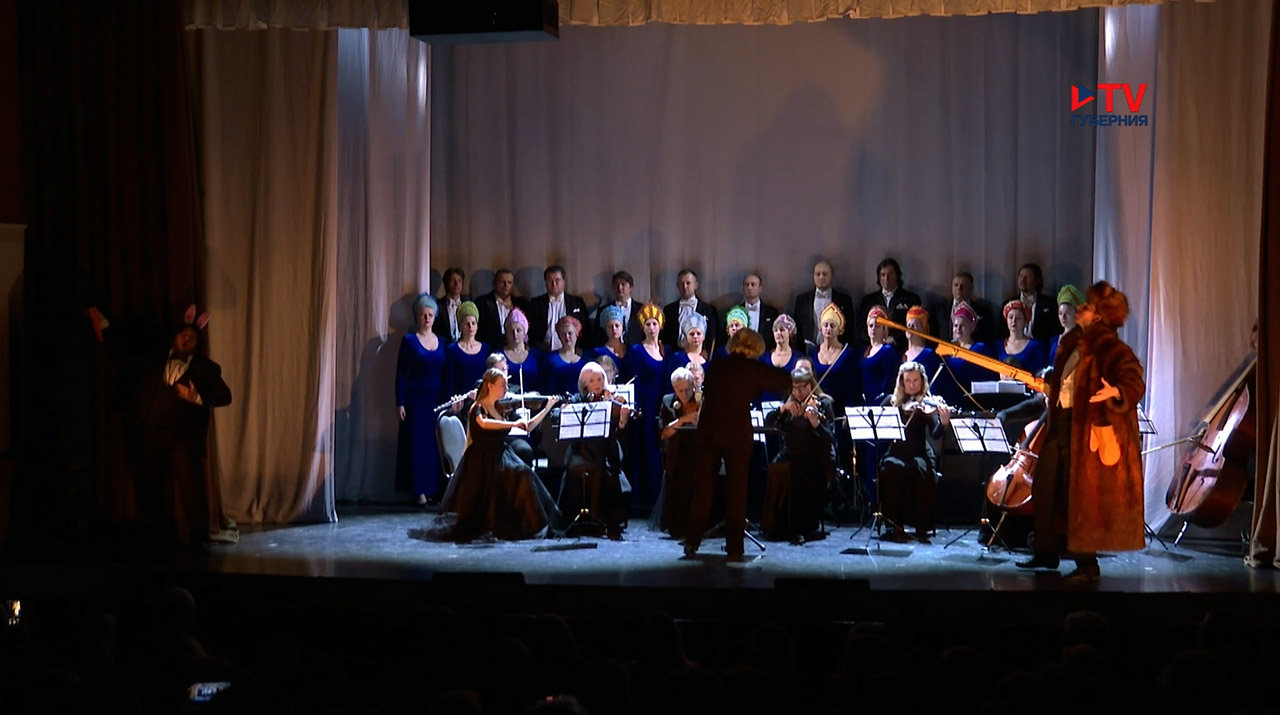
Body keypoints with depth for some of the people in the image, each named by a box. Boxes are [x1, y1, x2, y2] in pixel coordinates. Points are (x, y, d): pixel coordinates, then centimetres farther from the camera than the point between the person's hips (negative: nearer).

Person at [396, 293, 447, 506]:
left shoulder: (441, 341, 11)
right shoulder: (409, 340, 0)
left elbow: (445, 374, 12)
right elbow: (401, 374, -3)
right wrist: (400, 403, -9)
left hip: (437, 399, 3)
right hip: (416, 399, -3)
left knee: (437, 443, 1)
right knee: (417, 442, -4)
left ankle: (435, 488, 7)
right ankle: (420, 490, -2)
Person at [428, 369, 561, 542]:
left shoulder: (502, 409, 13)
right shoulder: (477, 409, -7)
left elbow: (528, 427, 13)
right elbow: (484, 423, -31)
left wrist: (547, 408, 8)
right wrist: (513, 423, -36)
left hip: (501, 456, 6)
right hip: (481, 461, -6)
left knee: (522, 475, -21)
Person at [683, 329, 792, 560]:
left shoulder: (715, 367, 9)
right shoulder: (752, 369, -3)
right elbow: (785, 381, 7)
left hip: (708, 433, 3)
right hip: (737, 435, -3)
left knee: (703, 489, 8)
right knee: (736, 490, 3)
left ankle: (692, 541, 8)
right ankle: (734, 547, 2)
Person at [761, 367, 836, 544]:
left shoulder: (823, 404, -2)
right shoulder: (790, 404, 13)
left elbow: (830, 438, -12)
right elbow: (768, 422, 2)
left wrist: (815, 423, -31)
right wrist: (783, 409, -14)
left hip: (816, 459, -4)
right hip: (791, 455, 4)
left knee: (790, 471, -33)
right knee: (776, 468, -28)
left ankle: (802, 527, -24)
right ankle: (777, 525, -20)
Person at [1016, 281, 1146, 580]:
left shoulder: (1111, 349, -14)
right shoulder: (1072, 343, 12)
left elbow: (1135, 384, -23)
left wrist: (1115, 392, -40)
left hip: (1087, 432, -9)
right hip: (1060, 427, 9)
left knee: (1079, 497, -4)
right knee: (1045, 491, 14)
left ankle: (1087, 565, 6)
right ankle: (1046, 552, 27)